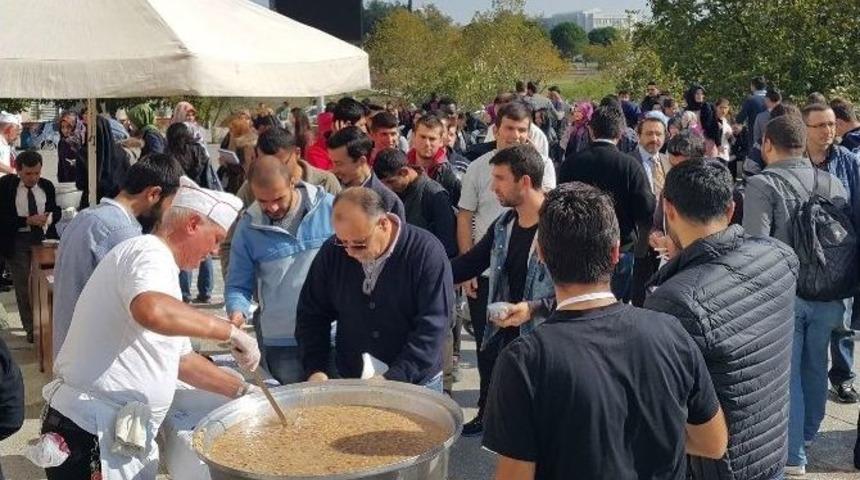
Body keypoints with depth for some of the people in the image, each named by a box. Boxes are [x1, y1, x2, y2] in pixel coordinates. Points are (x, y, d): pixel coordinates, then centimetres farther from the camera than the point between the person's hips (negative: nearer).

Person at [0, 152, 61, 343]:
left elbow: (56, 211, 10)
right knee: (23, 286, 3)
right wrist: (28, 221, -22)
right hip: (17, 241, -2)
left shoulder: (47, 186, 2)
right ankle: (31, 328, 13)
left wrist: (50, 217, -14)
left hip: (44, 238, 2)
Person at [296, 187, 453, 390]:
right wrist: (315, 370, -10)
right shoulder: (332, 251, -7)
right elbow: (311, 314, 2)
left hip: (416, 384, -3)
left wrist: (393, 378, -27)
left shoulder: (426, 252, -18)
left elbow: (433, 327, -21)